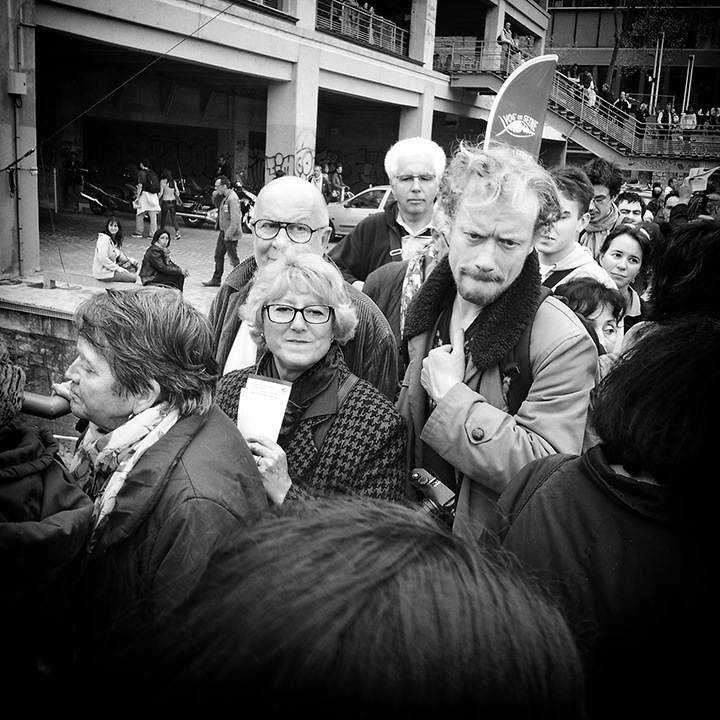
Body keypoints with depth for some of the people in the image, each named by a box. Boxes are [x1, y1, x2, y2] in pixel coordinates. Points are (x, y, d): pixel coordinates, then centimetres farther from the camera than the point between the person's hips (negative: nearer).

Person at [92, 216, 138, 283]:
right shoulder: (104, 239, -19)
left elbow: (118, 255, 18)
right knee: (133, 278, -13)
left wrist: (129, 259, 0)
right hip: (103, 273, -10)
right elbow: (103, 259, -27)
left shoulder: (115, 239, 12)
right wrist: (117, 268, -21)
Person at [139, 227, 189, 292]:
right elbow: (162, 268, -24)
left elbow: (170, 263, 10)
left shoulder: (164, 249, 7)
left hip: (157, 274, 9)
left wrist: (181, 270, -7)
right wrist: (180, 271, -21)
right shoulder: (154, 251, -20)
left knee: (181, 274, 1)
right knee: (179, 276, -16)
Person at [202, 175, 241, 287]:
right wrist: (215, 195, 2)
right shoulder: (223, 197, 7)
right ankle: (216, 280, 27)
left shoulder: (232, 199, -21)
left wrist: (228, 235, -24)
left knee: (233, 259, 0)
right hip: (223, 232, 10)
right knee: (218, 255, 16)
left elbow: (235, 220, -25)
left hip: (231, 234, -10)